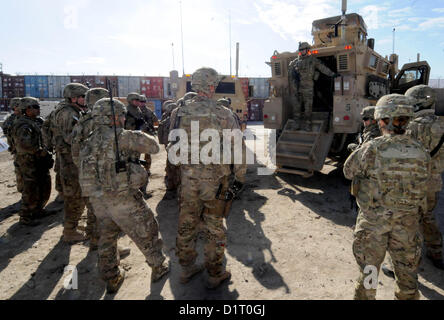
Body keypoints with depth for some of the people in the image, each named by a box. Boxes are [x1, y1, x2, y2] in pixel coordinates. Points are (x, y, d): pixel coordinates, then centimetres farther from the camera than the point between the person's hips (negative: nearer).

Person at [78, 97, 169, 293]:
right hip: (123, 199, -7)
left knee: (107, 238, 21)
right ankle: (158, 267, 29)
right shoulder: (122, 136, -16)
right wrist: (141, 136, 9)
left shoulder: (89, 141, 6)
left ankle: (112, 279, 33)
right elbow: (153, 147, -11)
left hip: (98, 200, 7)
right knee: (146, 233, 13)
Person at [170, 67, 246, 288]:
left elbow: (172, 148, 4)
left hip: (188, 180, 3)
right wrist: (240, 177, 3)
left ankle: (186, 268, 37)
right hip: (215, 181, -3)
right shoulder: (223, 115, -12)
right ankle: (215, 274, 29)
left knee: (186, 225, 19)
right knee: (214, 228, 13)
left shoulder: (180, 113, -2)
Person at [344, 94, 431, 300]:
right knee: (407, 270, 21)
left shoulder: (371, 149, -19)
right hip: (407, 223, 3)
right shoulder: (421, 152, -7)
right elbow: (424, 183, 5)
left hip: (373, 221, -3)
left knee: (368, 268, 15)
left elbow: (348, 171, -5)